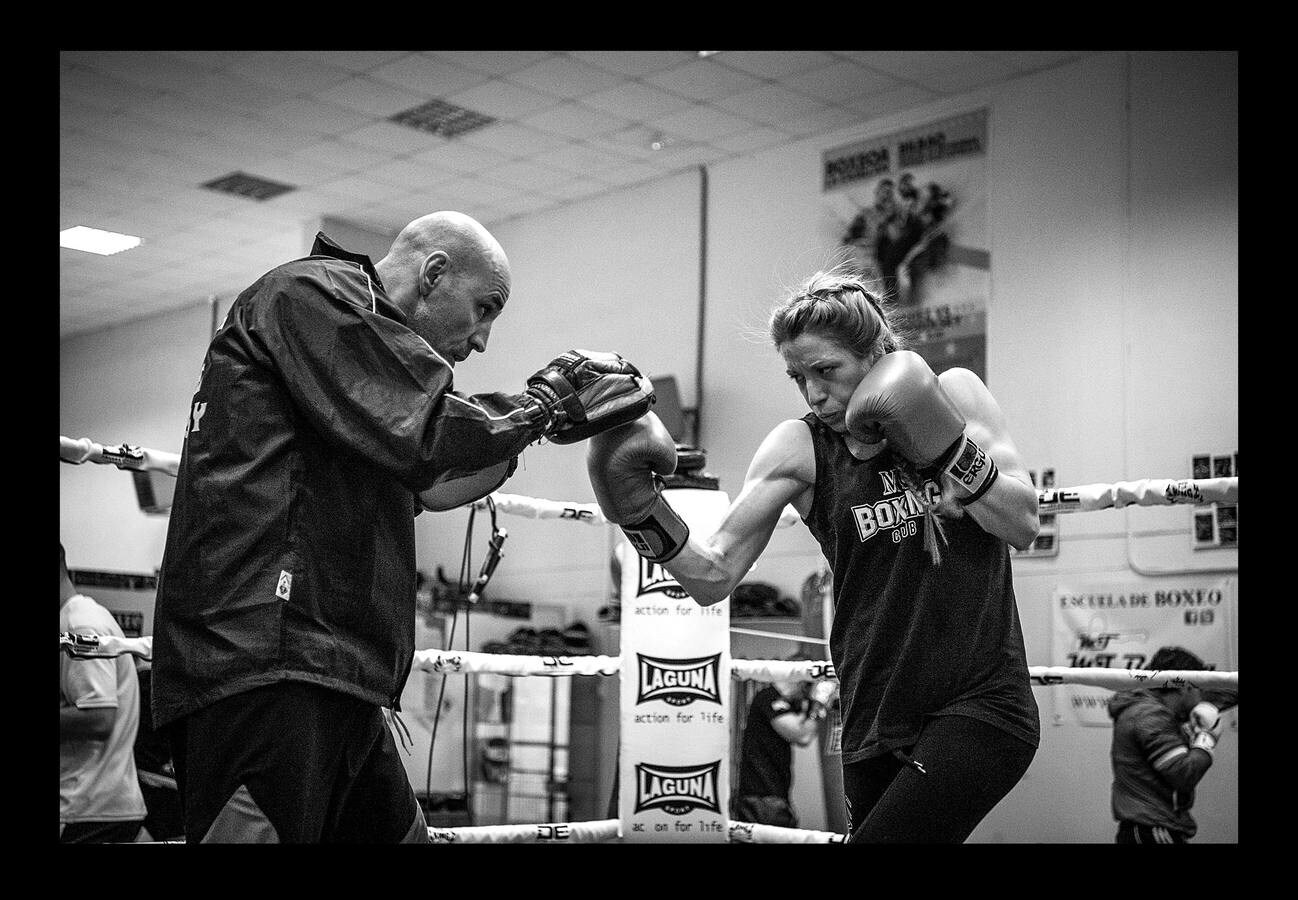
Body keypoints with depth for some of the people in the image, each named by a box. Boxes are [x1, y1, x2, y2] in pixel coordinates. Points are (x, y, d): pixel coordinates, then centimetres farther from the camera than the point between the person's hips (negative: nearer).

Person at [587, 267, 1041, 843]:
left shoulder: (955, 392, 1)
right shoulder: (800, 446, -1)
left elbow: (1024, 526, -5)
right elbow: (713, 578, -7)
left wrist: (946, 446, -18)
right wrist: (643, 512, -23)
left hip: (983, 701, -2)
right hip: (878, 723, 2)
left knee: (885, 835, -19)